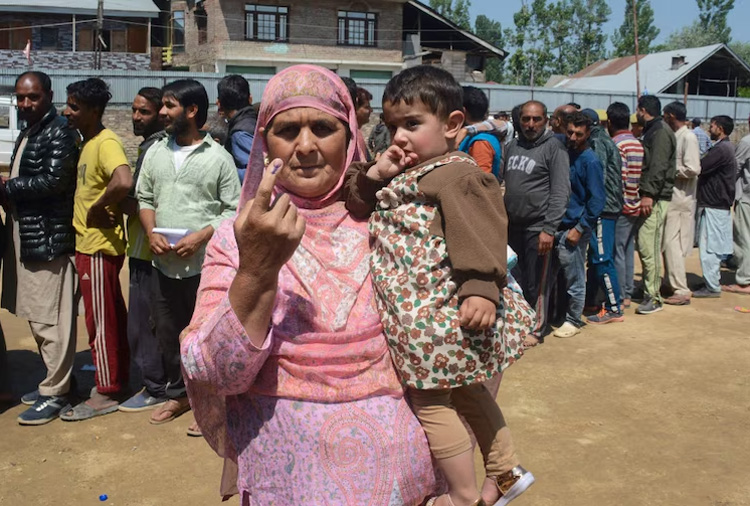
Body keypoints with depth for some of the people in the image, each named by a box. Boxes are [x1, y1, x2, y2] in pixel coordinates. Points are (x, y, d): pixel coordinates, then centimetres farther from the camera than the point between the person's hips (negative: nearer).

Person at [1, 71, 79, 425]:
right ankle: (52, 380, 26)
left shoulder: (60, 133, -9)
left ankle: (55, 394, 5)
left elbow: (54, 180, -20)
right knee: (36, 317, 14)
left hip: (48, 237, -9)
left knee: (51, 320, -4)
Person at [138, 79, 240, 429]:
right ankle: (177, 393, 33)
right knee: (168, 334, 15)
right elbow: (144, 198, 14)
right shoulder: (155, 152, 11)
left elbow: (233, 210, -5)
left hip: (204, 264, -5)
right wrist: (152, 233, -4)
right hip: (163, 264, 5)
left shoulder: (218, 157, -4)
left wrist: (200, 236, -17)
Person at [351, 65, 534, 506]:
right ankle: (506, 470, 38)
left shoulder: (457, 174, -16)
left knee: (428, 399, 2)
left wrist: (482, 288, -36)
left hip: (437, 312, -10)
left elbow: (481, 233, -26)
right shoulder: (408, 174, 14)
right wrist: (375, 175, 0)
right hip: (423, 308, 10)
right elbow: (360, 209, 17)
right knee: (463, 388, 22)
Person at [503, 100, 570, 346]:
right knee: (515, 279, 14)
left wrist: (549, 228, -19)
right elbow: (501, 181, 16)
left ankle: (536, 329, 18)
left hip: (537, 228, -5)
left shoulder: (554, 148, -7)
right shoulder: (512, 146, 10)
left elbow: (560, 192, -13)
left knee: (536, 283, 4)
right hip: (512, 226, 5)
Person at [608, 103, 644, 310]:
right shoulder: (638, 144, 11)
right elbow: (641, 176, 11)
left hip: (621, 206, -9)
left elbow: (618, 179, -20)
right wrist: (638, 196, 15)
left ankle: (619, 297, 3)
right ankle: (627, 294, 21)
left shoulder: (616, 145, -14)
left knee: (616, 252, -2)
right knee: (628, 250, 14)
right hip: (635, 205, 9)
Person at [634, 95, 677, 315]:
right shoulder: (653, 130, 21)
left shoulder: (660, 131, -11)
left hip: (655, 198, -10)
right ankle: (650, 291, 21)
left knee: (648, 247, -12)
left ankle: (653, 298, -9)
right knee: (645, 246, 13)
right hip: (650, 197, 10)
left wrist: (649, 194, -24)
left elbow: (658, 166, -20)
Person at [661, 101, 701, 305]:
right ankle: (672, 283, 26)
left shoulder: (688, 137, -14)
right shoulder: (675, 136, 13)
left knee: (672, 244, -8)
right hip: (672, 197, 9)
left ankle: (681, 291, -4)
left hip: (680, 199, -9)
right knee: (667, 244, 15)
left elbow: (693, 169, -22)